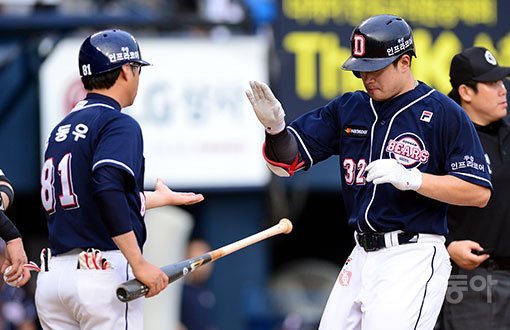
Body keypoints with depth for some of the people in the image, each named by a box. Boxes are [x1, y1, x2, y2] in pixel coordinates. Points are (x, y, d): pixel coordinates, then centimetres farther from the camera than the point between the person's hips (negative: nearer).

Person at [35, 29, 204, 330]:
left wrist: (162, 198, 42)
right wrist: (139, 263, -22)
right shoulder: (119, 124, -7)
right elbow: (107, 190, -24)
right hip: (104, 272, -7)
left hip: (51, 278, 7)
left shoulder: (61, 130, 18)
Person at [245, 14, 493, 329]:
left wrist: (412, 178, -20)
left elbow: (480, 193, -10)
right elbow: (288, 159, 11)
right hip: (361, 257, 7)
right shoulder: (348, 109, 12)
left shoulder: (444, 114, -6)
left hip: (414, 259, -7)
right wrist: (276, 127, -11)